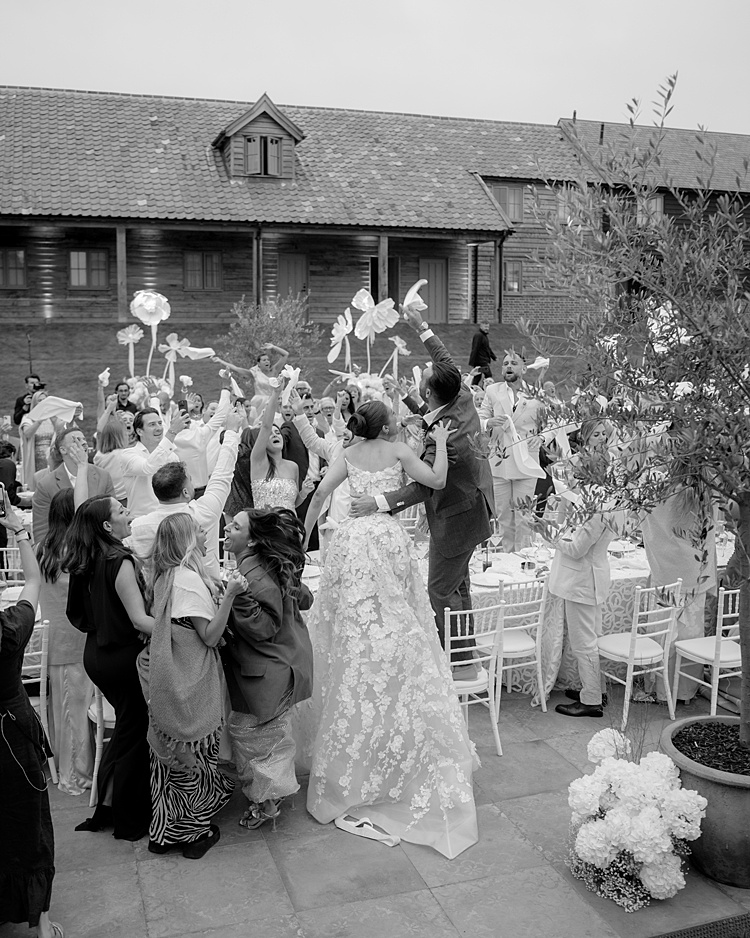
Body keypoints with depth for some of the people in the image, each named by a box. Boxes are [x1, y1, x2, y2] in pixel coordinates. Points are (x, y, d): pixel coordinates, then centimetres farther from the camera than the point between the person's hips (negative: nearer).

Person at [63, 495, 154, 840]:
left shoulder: (85, 562, 3)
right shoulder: (120, 562, -22)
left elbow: (80, 615, 13)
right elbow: (140, 620, -26)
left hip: (97, 654, 8)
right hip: (123, 657, -8)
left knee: (127, 725, 22)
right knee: (134, 733, 7)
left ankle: (107, 806, 30)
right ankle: (130, 821, 19)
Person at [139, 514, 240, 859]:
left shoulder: (166, 576, 7)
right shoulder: (188, 578, -21)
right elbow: (210, 636, -20)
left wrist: (218, 591, 12)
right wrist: (229, 595, -27)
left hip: (167, 681, 9)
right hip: (190, 685, -9)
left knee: (169, 755, 17)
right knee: (190, 755, 7)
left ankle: (165, 831, 29)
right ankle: (192, 831, 22)